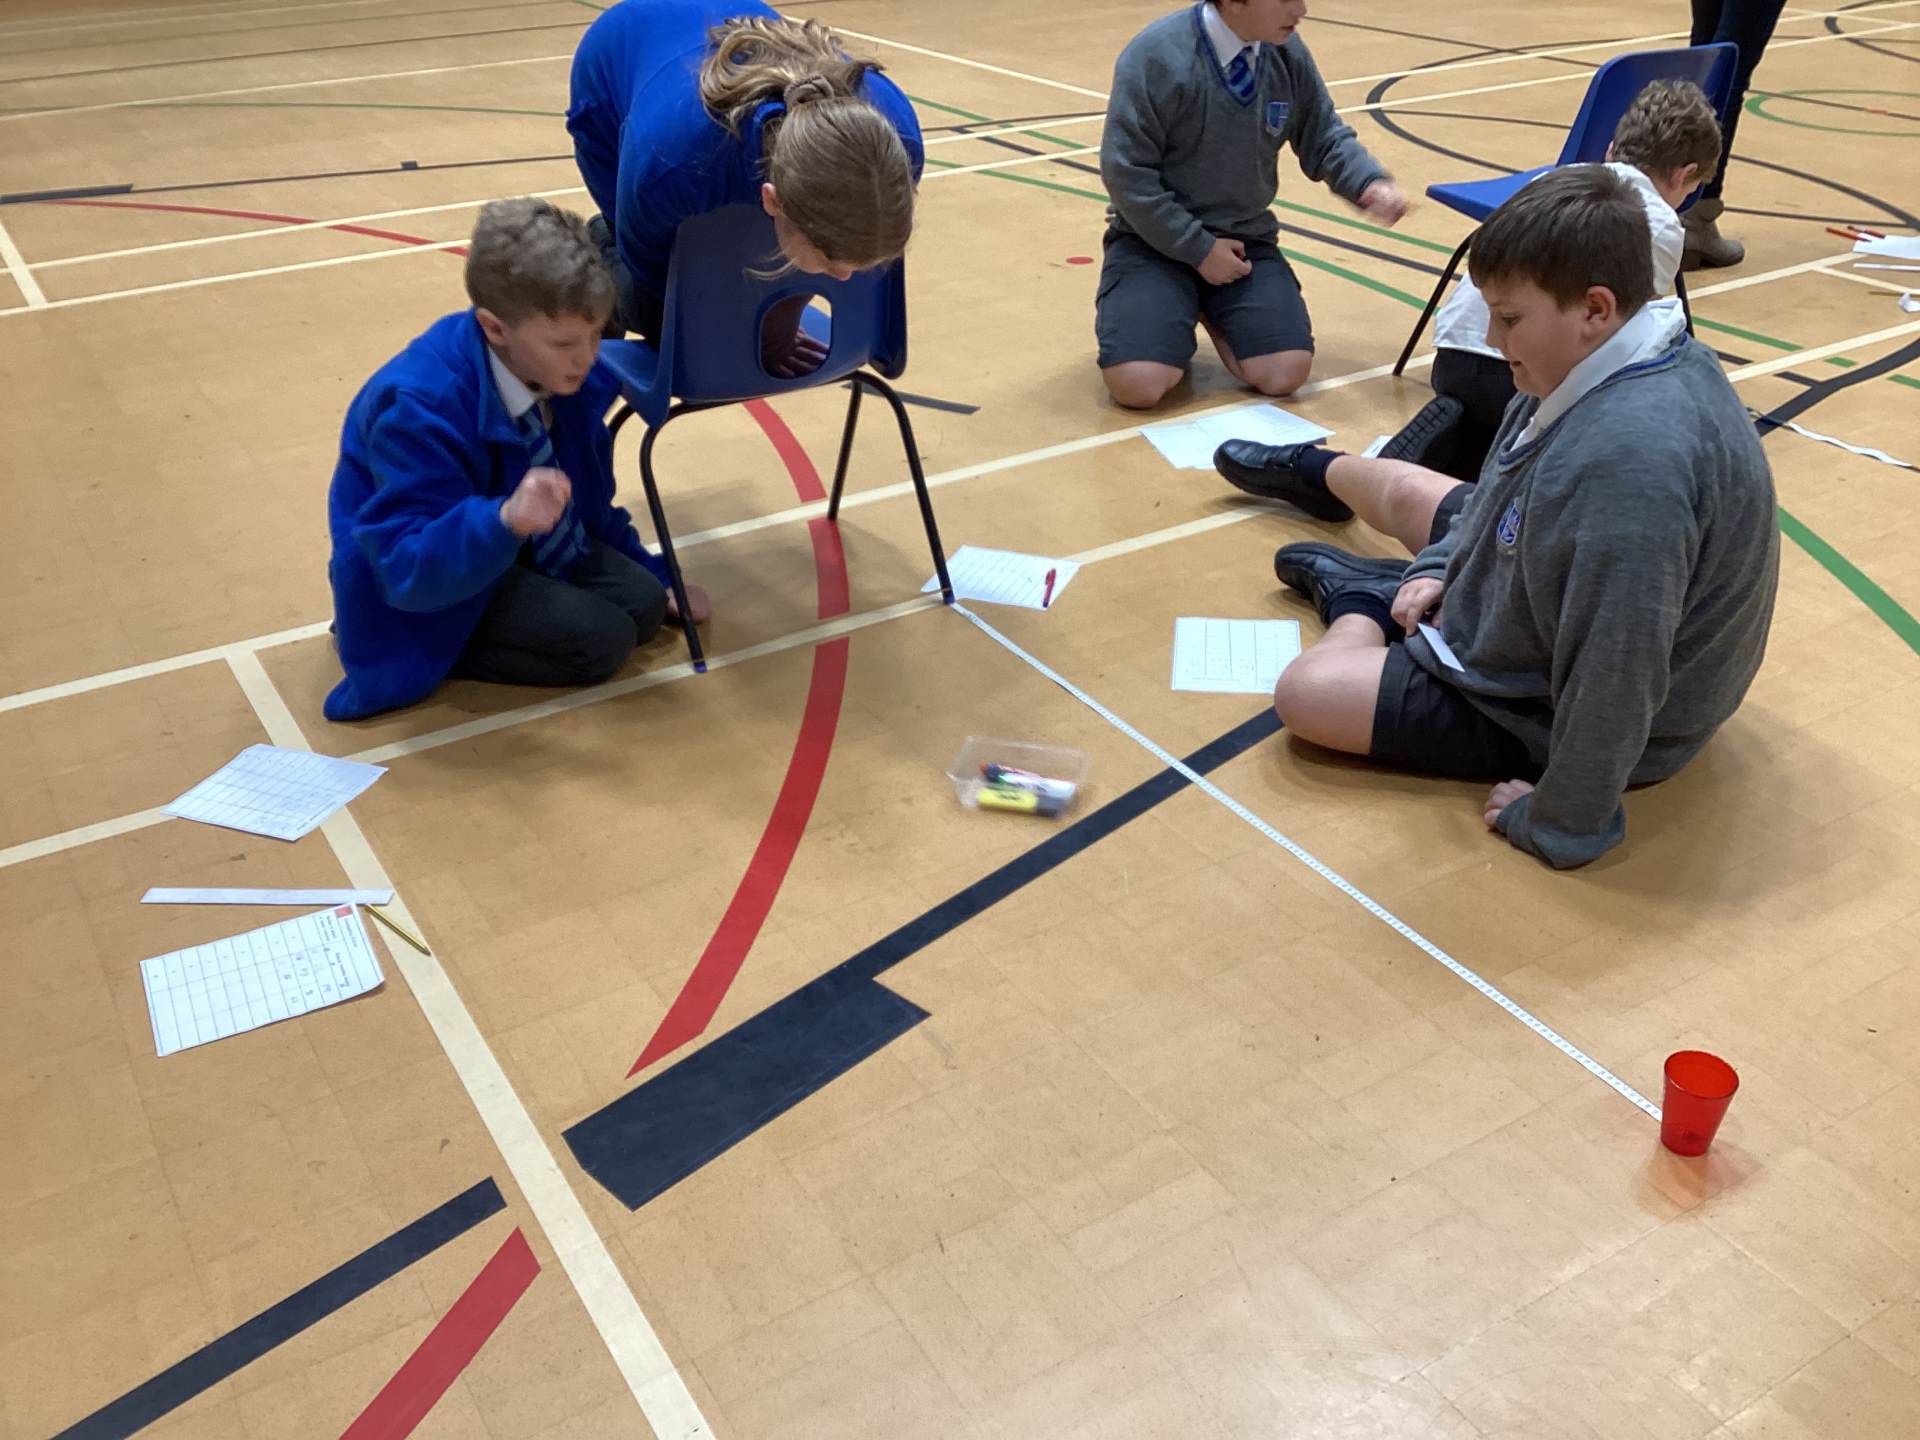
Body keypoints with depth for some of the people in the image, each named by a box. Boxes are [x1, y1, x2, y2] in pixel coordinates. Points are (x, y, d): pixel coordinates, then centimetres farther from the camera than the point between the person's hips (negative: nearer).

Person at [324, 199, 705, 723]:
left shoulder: (571, 376, -11)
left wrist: (657, 577, 14)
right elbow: (409, 567, -37)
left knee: (643, 605, -5)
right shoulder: (419, 408, -33)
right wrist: (504, 520, -54)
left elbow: (587, 496, 8)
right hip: (430, 567, -7)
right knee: (602, 639, -19)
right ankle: (431, 649, -4)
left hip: (517, 541, 8)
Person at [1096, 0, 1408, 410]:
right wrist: (1198, 248, -16)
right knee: (1138, 384, -25)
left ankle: (1211, 310, 13)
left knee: (1285, 373, -18)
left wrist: (1372, 183, -13)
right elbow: (1125, 172, -17)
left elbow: (1324, 140, 8)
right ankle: (1172, 314, 10)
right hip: (1158, 239, -4)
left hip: (1245, 239, 4)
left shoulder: (1288, 54, -3)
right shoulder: (1157, 56, -19)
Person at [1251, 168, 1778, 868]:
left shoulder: (1629, 461, -43)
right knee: (1399, 487, 23)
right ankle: (1310, 470, 58)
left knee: (1306, 691, -12)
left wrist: (1560, 824, -28)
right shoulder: (1614, 359, -11)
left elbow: (1614, 679, -40)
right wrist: (1439, 568, 6)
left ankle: (1359, 605, 21)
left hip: (1548, 712, -9)